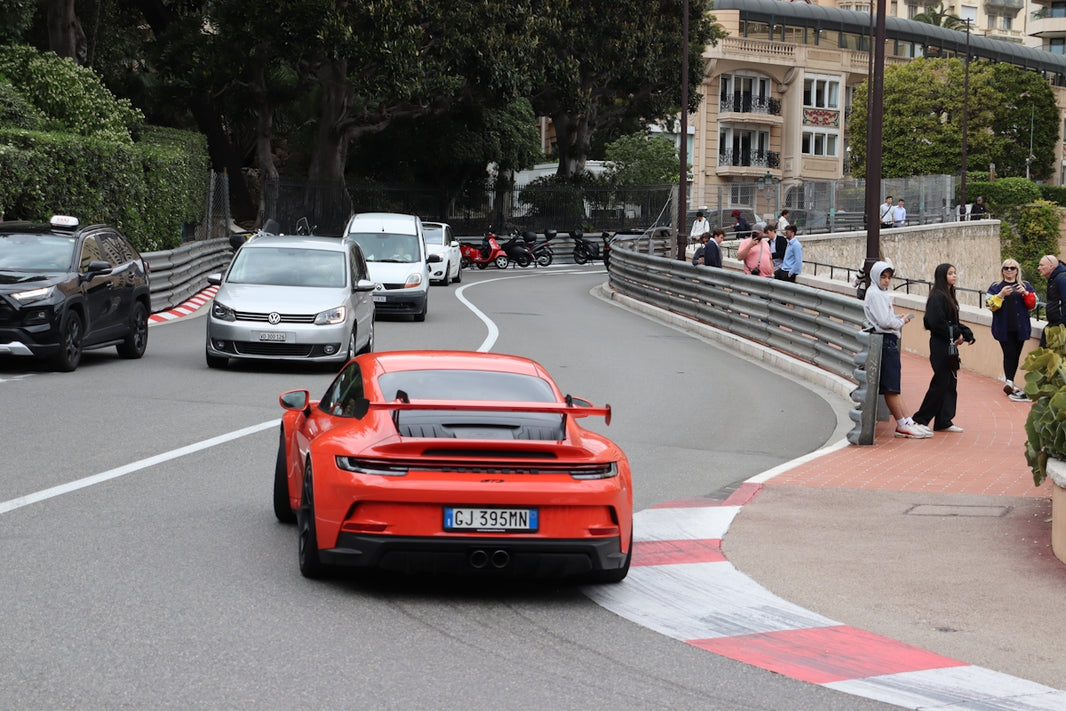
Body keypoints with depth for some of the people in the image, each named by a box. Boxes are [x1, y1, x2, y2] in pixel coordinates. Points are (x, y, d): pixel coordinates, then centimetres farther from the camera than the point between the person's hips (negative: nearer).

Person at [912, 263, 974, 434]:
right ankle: (920, 419, 2)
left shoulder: (949, 296, 15)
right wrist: (956, 334, -14)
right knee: (941, 383, -6)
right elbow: (937, 323, -22)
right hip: (940, 345, -10)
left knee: (950, 383, 10)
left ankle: (944, 422, 14)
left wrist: (966, 333, 3)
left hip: (950, 345, 10)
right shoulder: (937, 297, -15)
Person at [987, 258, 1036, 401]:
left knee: (1016, 355, 5)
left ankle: (1009, 383, 14)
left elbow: (1032, 304, 3)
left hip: (1020, 328, 3)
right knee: (1009, 354, -12)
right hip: (1004, 328, -3)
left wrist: (1025, 293, -13)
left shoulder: (1025, 286, 11)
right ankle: (1009, 383, -16)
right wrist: (1001, 294, -19)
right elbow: (991, 305, -5)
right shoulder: (996, 286, 6)